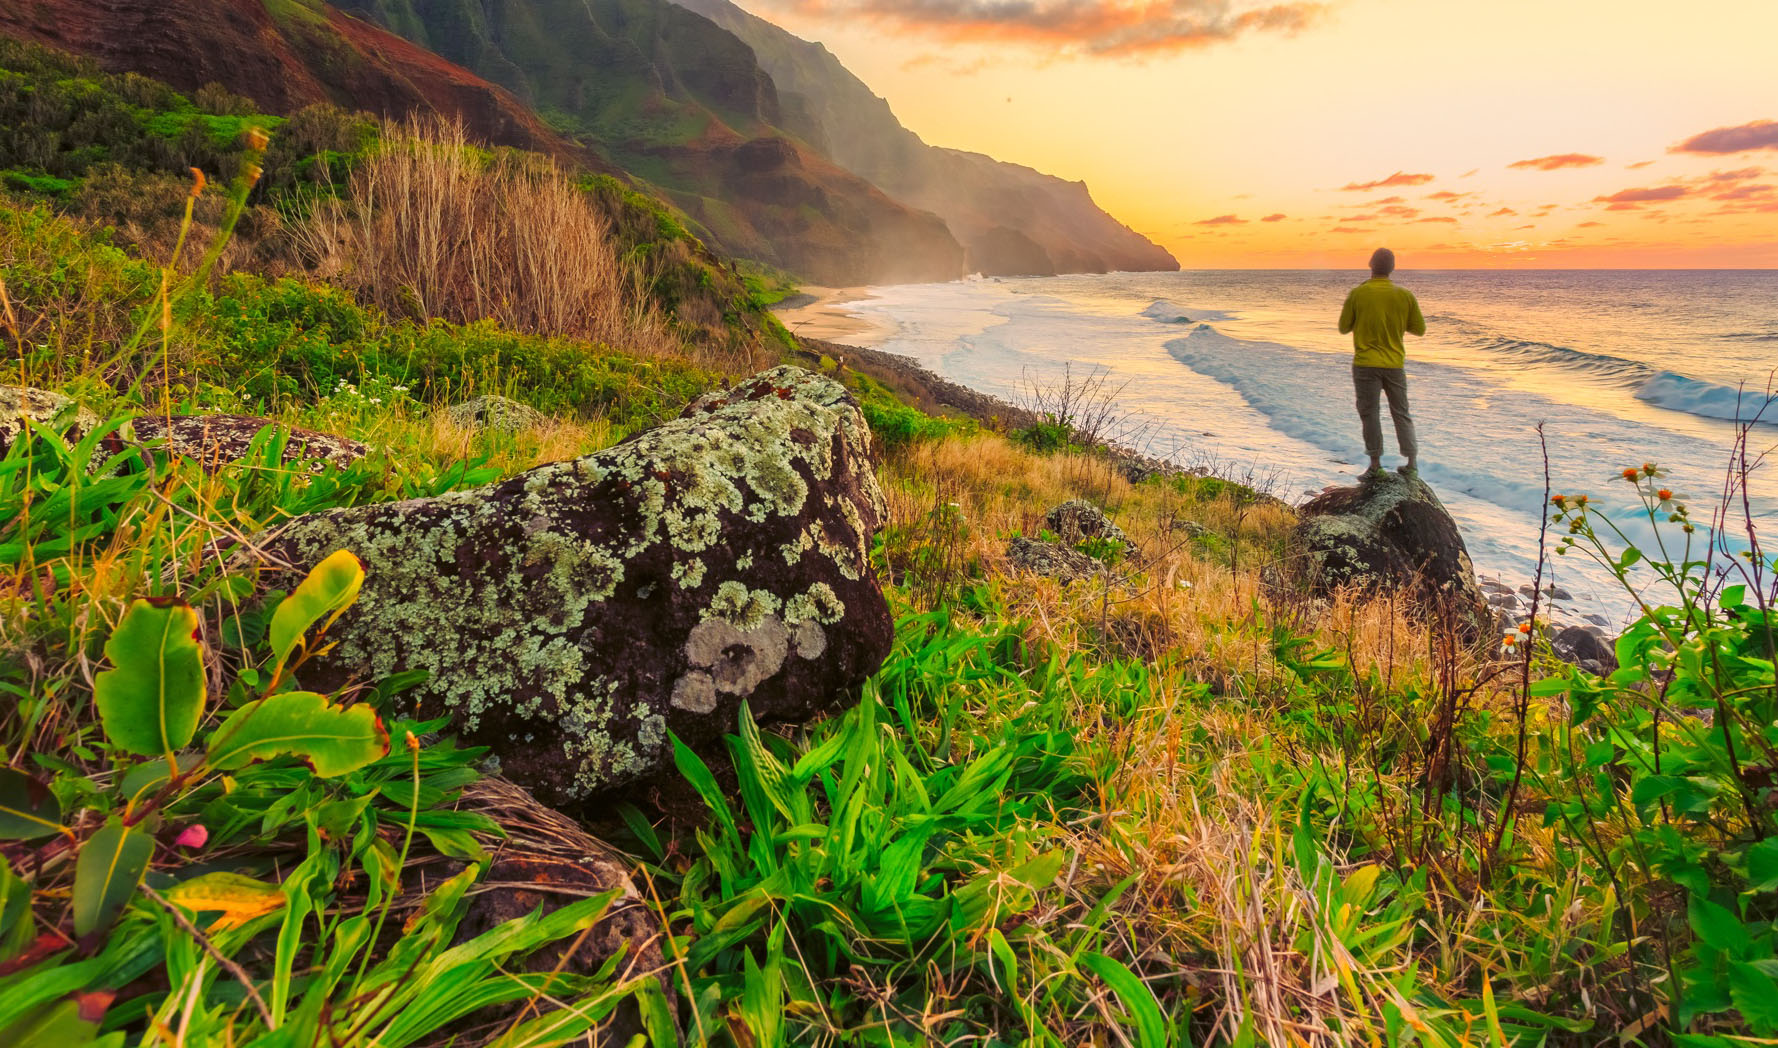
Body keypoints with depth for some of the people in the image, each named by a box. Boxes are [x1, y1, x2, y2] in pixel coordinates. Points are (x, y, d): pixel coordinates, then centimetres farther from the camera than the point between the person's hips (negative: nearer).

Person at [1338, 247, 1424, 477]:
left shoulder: (1357, 294, -9)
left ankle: (1375, 463, 6)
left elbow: (1344, 328, -2)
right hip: (1395, 364, 3)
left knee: (1369, 413, 5)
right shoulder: (1405, 296, -2)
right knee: (1401, 413, 13)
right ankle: (1412, 461, 17)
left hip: (1366, 364, -3)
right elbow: (1419, 329, 6)